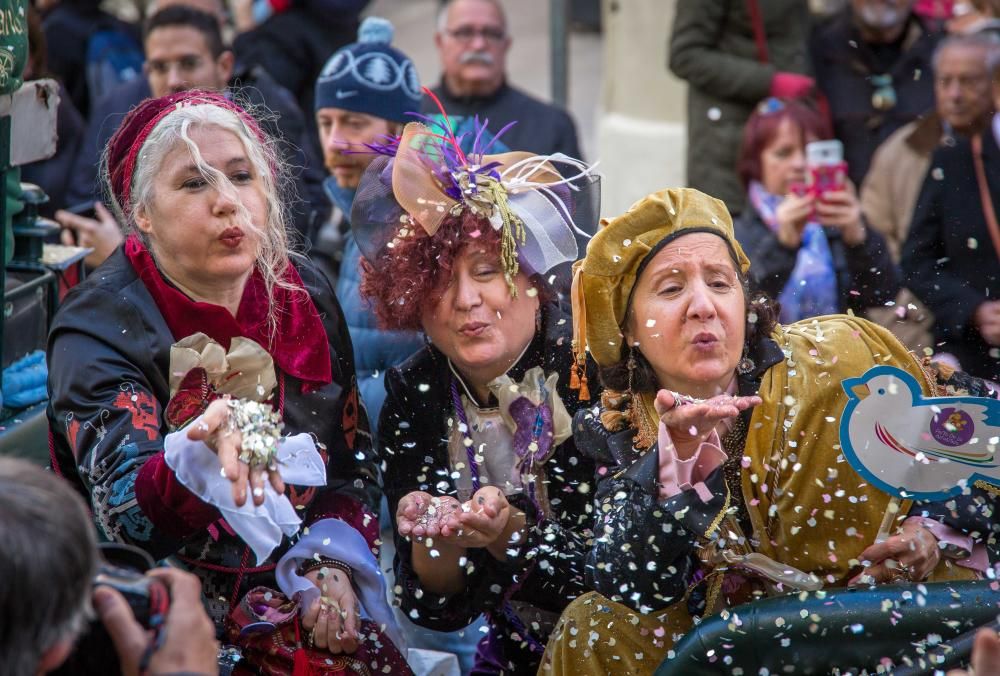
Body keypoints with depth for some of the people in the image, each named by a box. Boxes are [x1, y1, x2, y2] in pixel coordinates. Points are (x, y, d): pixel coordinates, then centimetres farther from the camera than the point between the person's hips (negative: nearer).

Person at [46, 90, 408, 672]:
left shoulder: (306, 294, 5)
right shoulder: (99, 328, -9)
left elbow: (355, 457, 13)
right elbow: (126, 510, -22)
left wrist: (332, 561, -5)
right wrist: (201, 456, -42)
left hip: (312, 606, 4)